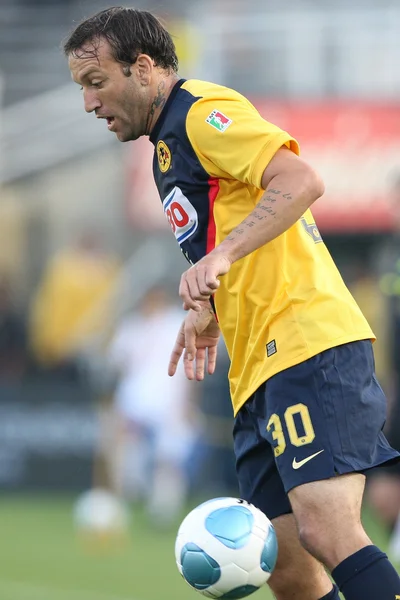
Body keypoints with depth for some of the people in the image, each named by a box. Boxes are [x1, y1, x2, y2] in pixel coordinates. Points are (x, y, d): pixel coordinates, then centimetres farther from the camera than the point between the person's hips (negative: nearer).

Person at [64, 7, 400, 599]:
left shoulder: (203, 113, -5)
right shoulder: (167, 147, 26)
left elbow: (301, 182, -20)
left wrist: (220, 256, -27)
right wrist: (209, 311, 18)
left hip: (309, 343, -10)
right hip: (261, 371, 10)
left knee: (325, 530, -23)